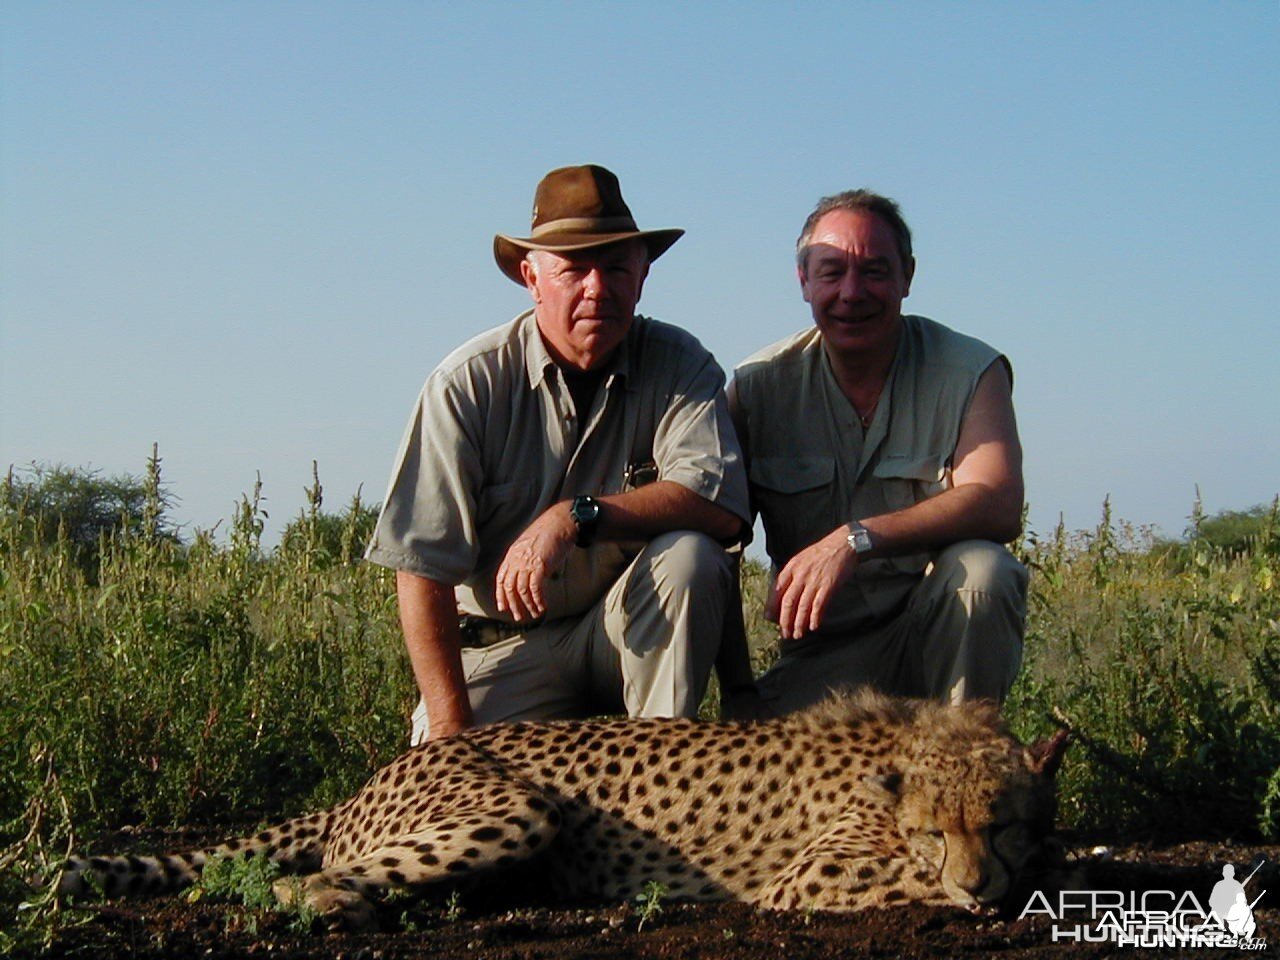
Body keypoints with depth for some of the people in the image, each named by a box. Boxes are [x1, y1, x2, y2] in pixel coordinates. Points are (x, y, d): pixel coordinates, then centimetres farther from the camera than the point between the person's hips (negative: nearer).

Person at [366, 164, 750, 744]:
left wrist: (576, 518, -31)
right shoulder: (470, 382, -11)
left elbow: (720, 501, -22)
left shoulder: (678, 365, -6)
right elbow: (422, 567, -13)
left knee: (688, 555, -28)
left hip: (627, 631, 3)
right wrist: (451, 729, -19)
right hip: (505, 647, -3)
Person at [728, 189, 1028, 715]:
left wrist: (857, 539, -35)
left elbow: (998, 505, -21)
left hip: (940, 631, 0)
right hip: (821, 654, 0)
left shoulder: (969, 371, -5)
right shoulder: (759, 386, 0)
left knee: (979, 569, -32)